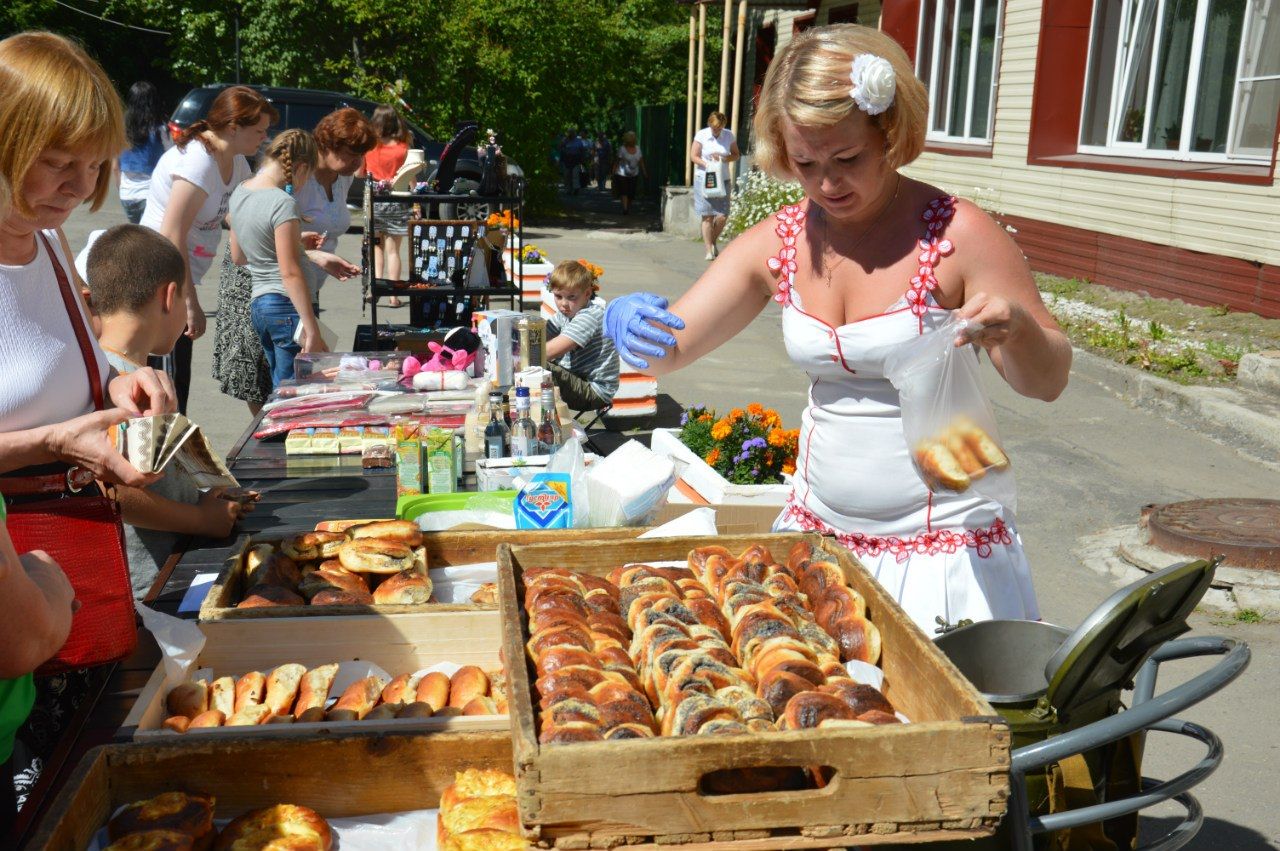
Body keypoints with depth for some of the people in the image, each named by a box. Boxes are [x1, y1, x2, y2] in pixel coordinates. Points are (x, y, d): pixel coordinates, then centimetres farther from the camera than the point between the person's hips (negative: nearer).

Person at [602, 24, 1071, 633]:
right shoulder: (776, 244, -2)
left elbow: (1047, 382, -6)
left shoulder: (957, 235, -13)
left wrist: (1016, 328, -29)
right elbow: (669, 351, -1)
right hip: (817, 532, 4)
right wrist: (631, 321, -24)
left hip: (943, 549, -4)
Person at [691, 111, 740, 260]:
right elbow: (693, 156, -3)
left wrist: (723, 159, -11)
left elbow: (736, 155, 9)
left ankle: (713, 242, 21)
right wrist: (707, 165, -19)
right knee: (707, 216, -4)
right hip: (704, 179, -2)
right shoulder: (701, 135, -3)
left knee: (722, 216, -5)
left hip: (722, 179, 2)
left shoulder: (729, 135, 4)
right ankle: (709, 250, 4)